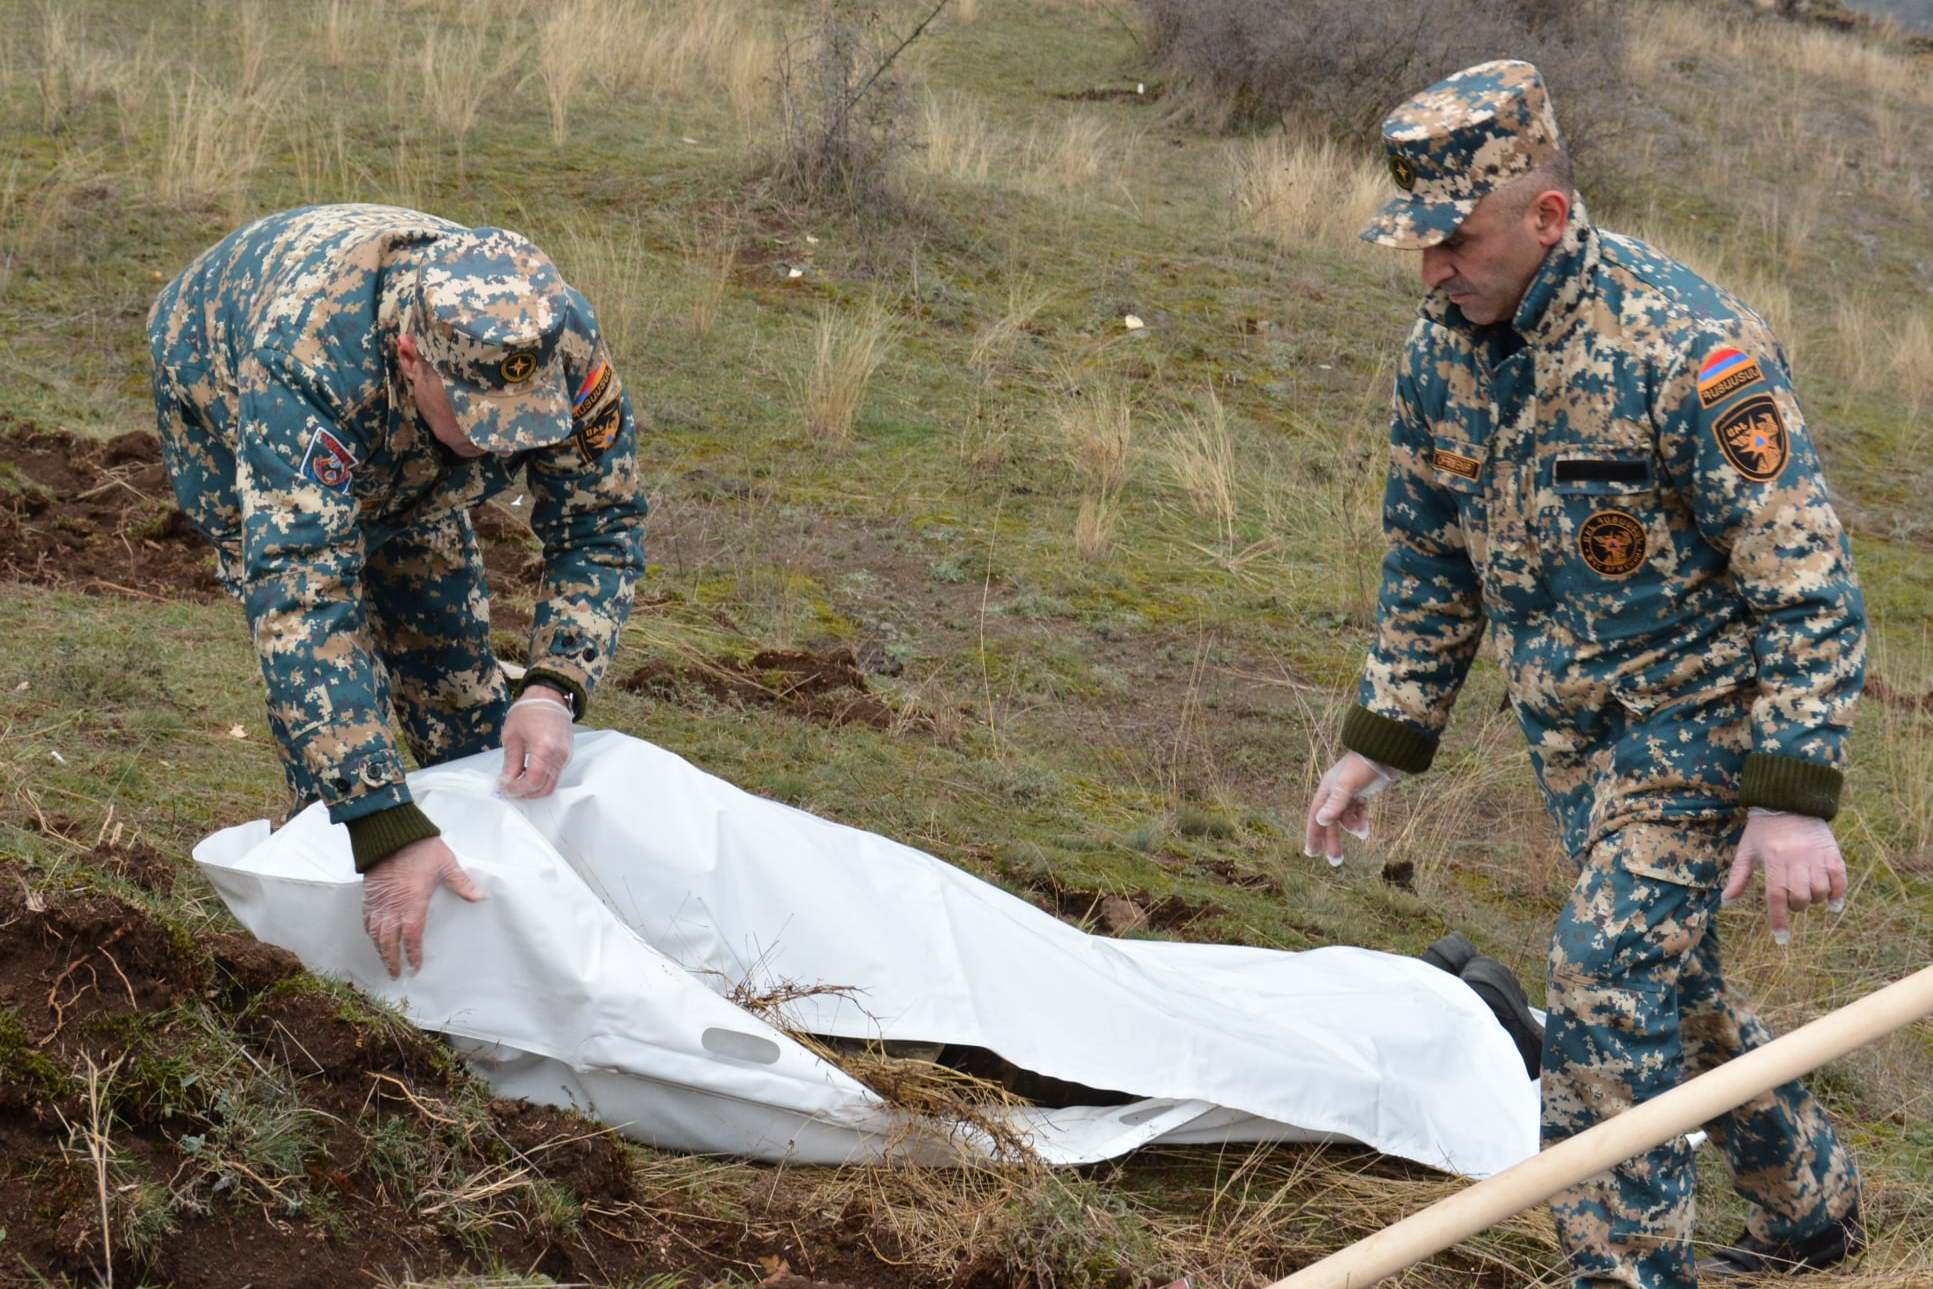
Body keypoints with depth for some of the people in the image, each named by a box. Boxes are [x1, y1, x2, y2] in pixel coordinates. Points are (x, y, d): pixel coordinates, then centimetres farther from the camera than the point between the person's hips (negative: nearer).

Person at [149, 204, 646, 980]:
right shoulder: (308, 363, -50)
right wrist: (384, 833, -61)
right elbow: (301, 603, -54)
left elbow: (602, 528, -26)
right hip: (220, 393, -4)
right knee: (326, 636, -18)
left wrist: (553, 691, -44)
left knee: (446, 622, 3)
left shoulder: (561, 344, -37)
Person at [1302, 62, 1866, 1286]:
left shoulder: (1687, 347, -26)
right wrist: (1378, 742, 10)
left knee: (1611, 982, -16)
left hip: (1699, 709, -7)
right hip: (1574, 724, 7)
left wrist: (1793, 799, -28)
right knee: (1664, 979, 17)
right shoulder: (1442, 352, -3)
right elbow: (1429, 563, 12)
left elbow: (1807, 585, -24)